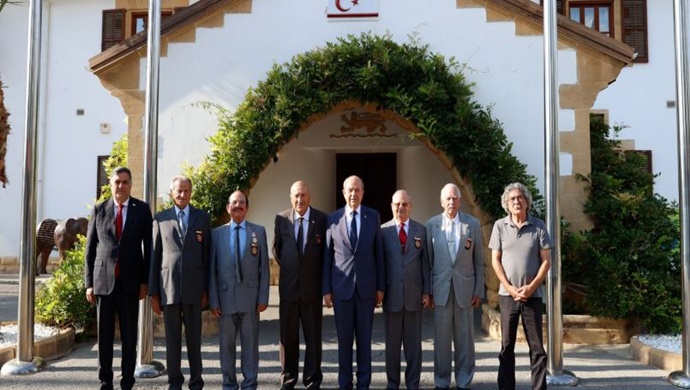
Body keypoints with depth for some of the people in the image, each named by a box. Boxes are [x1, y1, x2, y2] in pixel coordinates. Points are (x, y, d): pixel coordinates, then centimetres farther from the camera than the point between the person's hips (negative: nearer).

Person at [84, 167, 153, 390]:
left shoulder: (142, 210, 3)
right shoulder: (99, 210, 5)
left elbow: (148, 247, 3)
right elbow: (90, 249, 7)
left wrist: (145, 281, -2)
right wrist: (88, 283, 2)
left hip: (130, 282, -1)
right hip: (103, 281, 1)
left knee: (129, 336, 5)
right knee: (104, 336, 7)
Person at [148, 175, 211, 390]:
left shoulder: (203, 218, 7)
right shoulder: (160, 218, 7)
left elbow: (207, 255, 6)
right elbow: (154, 256, 6)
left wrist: (206, 289, 2)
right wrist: (153, 292, 3)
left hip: (194, 287, 0)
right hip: (168, 286, 0)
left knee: (194, 337, 6)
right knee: (172, 338, 7)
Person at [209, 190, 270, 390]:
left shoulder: (259, 231, 6)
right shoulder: (217, 233, 6)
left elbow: (264, 267, 3)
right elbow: (212, 269, 4)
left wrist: (263, 297, -3)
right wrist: (213, 300, -1)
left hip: (250, 296, -1)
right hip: (225, 296, 1)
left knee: (250, 342, 4)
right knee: (226, 343, 8)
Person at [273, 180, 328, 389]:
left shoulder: (321, 219, -4)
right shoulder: (281, 218, 2)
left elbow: (327, 250, 5)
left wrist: (318, 274, 6)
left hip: (312, 286, -1)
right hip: (288, 285, 2)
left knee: (313, 336, 7)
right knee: (288, 336, 10)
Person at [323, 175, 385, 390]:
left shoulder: (373, 216, 3)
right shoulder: (333, 218, 2)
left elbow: (379, 253, 4)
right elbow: (327, 256, 3)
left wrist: (380, 286, 2)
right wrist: (326, 289, 0)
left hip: (366, 287, 0)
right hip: (341, 287, 0)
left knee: (364, 338, 8)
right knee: (344, 339, 8)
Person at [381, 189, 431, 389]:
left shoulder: (421, 230, 5)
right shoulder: (383, 231, 1)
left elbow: (426, 263, 4)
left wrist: (427, 291, 0)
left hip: (414, 293, 1)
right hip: (391, 294, -1)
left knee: (413, 342, 7)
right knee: (392, 342, 8)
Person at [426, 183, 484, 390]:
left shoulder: (473, 224, 3)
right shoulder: (431, 224, 4)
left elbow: (479, 261, 5)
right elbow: (427, 260, 5)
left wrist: (479, 291, 1)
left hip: (465, 288, 0)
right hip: (441, 288, 0)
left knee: (465, 338, 6)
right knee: (441, 338, 5)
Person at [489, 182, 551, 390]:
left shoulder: (538, 226, 1)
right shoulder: (500, 226, 2)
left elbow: (546, 261, 0)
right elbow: (495, 260, 2)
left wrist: (531, 287, -9)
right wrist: (510, 288, -7)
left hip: (532, 294, 0)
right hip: (507, 294, 1)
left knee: (537, 347, 2)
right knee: (506, 347, 7)